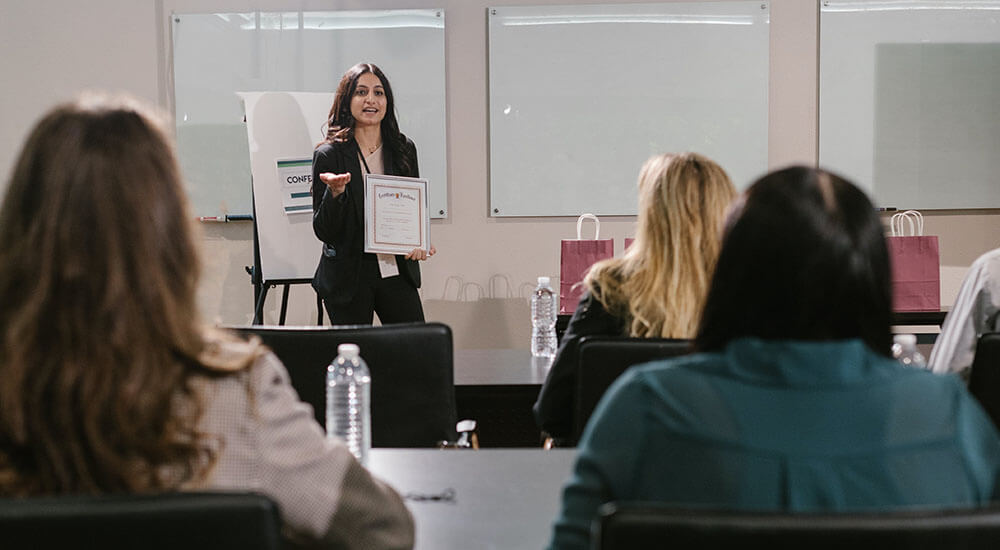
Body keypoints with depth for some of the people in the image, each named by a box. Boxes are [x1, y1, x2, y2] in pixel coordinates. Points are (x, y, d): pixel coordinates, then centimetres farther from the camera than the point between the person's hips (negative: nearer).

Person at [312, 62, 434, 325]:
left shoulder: (404, 150, 6)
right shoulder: (328, 155, -5)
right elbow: (323, 231, -6)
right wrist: (335, 193, -25)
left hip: (397, 271, 3)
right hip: (348, 278, -3)